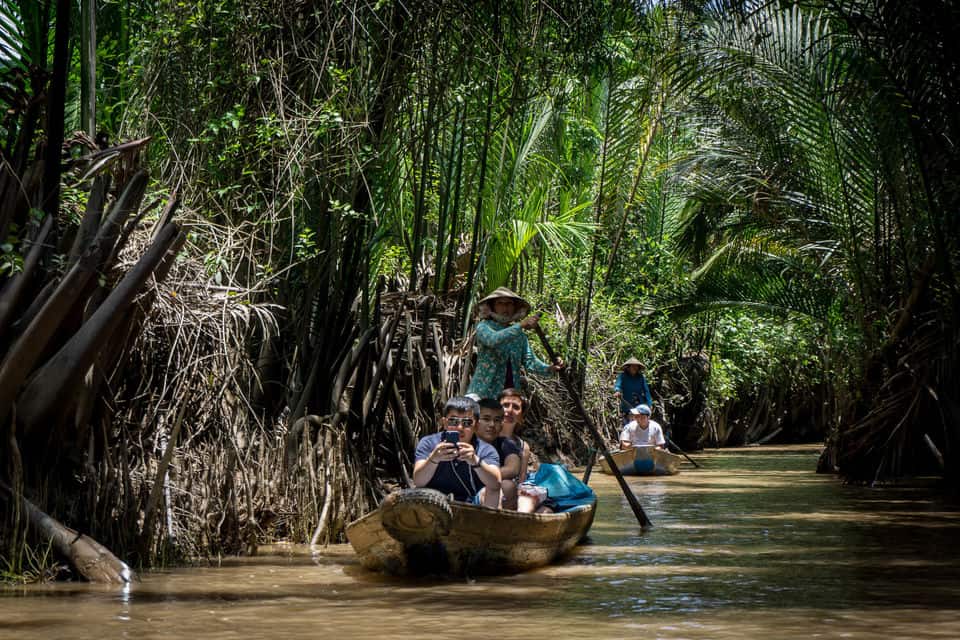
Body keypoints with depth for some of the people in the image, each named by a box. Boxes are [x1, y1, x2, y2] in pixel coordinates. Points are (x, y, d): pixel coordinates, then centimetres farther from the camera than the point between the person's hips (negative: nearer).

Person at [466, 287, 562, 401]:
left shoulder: (520, 335, 12)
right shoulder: (483, 326, -1)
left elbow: (529, 361, 4)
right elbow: (492, 340, -22)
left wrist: (550, 368, -16)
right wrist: (520, 325, -29)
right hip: (484, 393, -4)